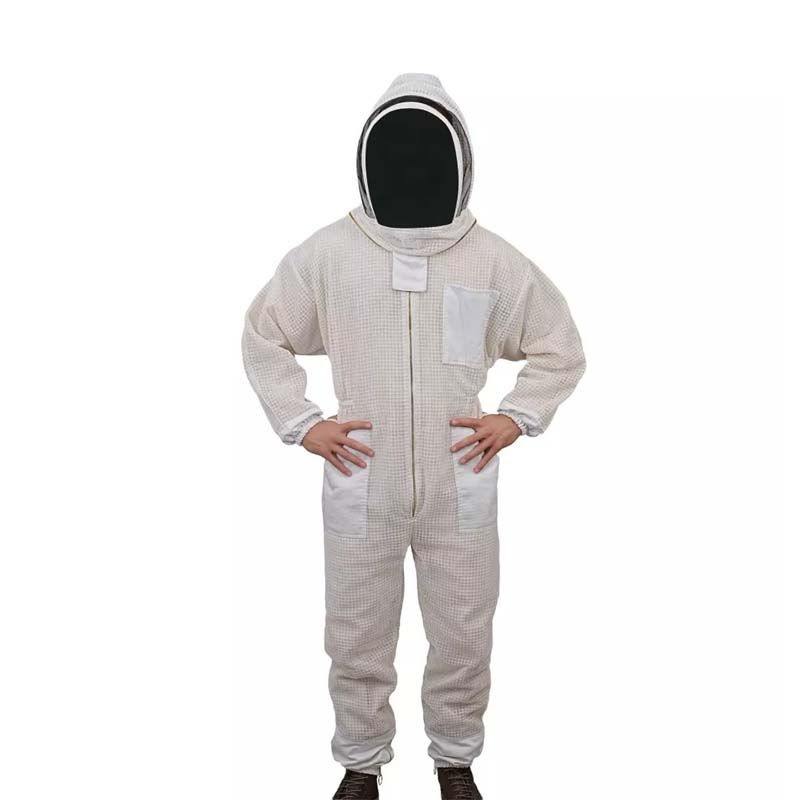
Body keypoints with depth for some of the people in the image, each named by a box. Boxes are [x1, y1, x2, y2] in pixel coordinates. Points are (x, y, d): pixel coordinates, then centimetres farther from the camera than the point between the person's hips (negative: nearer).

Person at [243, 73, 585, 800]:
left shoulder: (493, 259, -3)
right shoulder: (328, 253, -3)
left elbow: (561, 348, 8)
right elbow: (263, 336, 8)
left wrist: (515, 418, -4)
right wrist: (303, 423, -1)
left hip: (461, 486, 1)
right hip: (361, 485, 0)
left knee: (463, 638, 13)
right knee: (357, 640, 12)